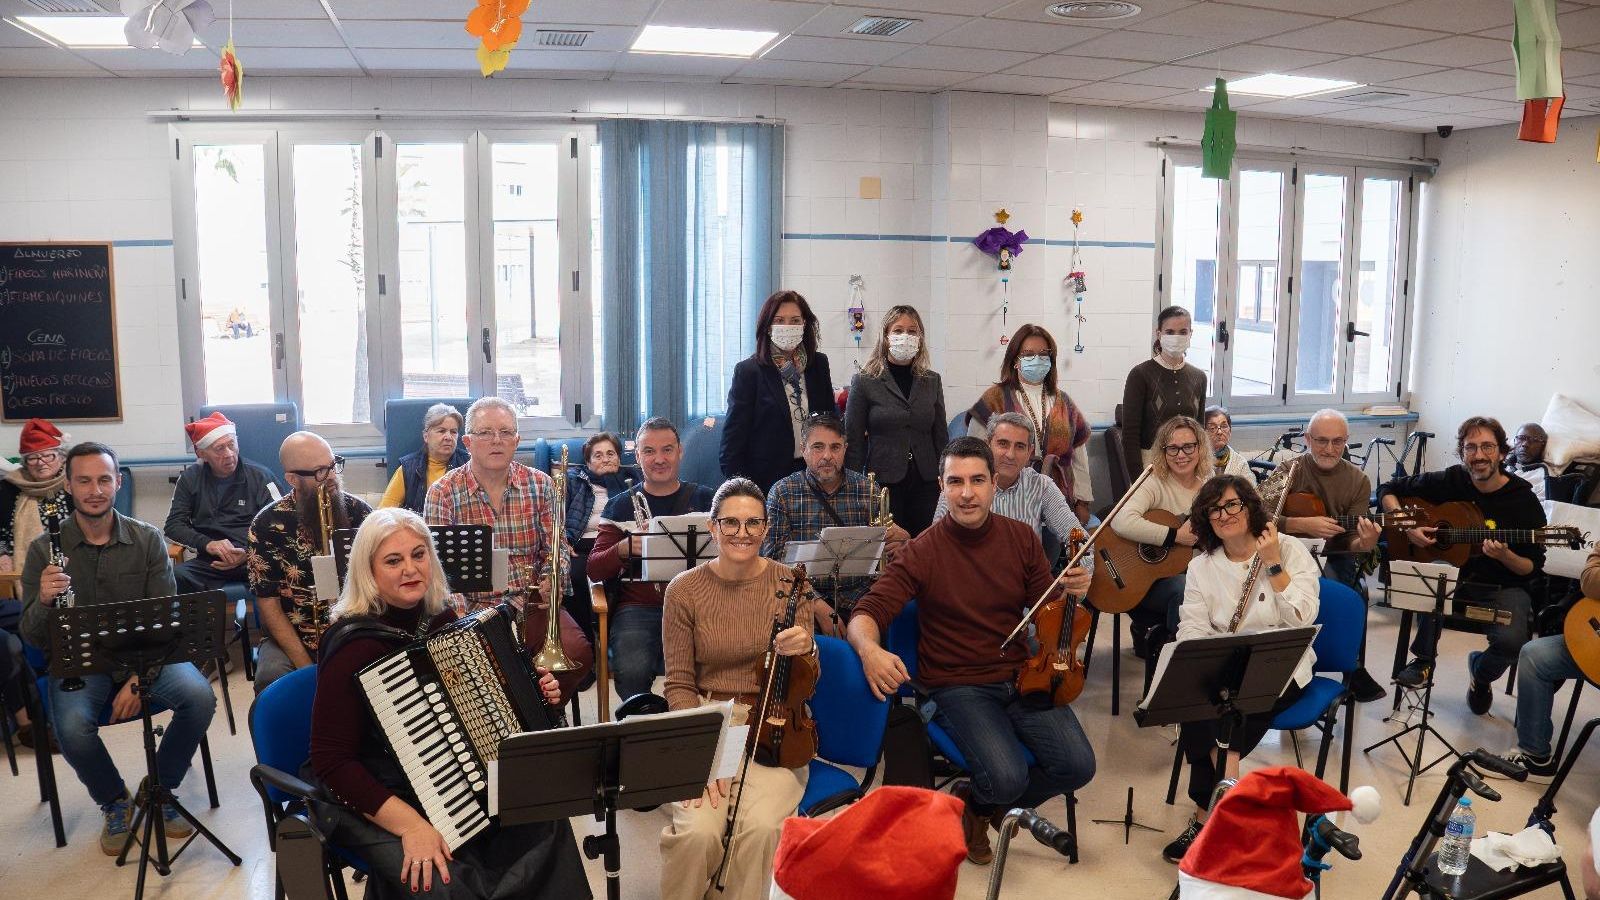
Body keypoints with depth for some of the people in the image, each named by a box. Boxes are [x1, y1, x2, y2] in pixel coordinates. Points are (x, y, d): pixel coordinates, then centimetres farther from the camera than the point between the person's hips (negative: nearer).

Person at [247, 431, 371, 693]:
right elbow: (268, 604, -5)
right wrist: (306, 666, -15)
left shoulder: (359, 512, -1)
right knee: (273, 682, -31)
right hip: (289, 635, -1)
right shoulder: (267, 525, -6)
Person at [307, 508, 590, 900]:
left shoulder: (442, 619, 0)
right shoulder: (355, 645, -20)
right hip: (374, 801, -6)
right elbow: (331, 761, -20)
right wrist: (411, 824, -27)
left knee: (545, 816, -13)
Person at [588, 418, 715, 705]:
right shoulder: (620, 506, 13)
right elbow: (594, 570, 6)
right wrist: (623, 549, -15)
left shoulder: (703, 499, 14)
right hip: (638, 604, 0)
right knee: (632, 670, -30)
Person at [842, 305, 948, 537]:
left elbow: (941, 436, 13)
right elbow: (853, 441, 0)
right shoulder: (865, 382, 0)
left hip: (926, 483, 3)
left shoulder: (932, 381, 10)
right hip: (883, 482, -3)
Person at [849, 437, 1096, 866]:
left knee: (1078, 765, -14)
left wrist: (1071, 594, -12)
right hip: (956, 685, -4)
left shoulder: (1021, 537, 1)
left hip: (1019, 676, 4)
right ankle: (975, 800, 13)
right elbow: (866, 614, -15)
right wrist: (868, 648, -38)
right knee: (1007, 777, -26)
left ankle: (982, 806, 14)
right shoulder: (922, 552, -11)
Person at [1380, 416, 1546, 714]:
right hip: (1452, 574, 1)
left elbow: (1533, 568, -5)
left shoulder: (1524, 501, -9)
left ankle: (1481, 673, 11)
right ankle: (1424, 659, -16)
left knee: (1512, 641, -29)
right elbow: (1389, 491, 5)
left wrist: (1505, 556, -27)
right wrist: (1407, 527, -11)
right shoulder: (1450, 482, -4)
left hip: (1502, 586, -1)